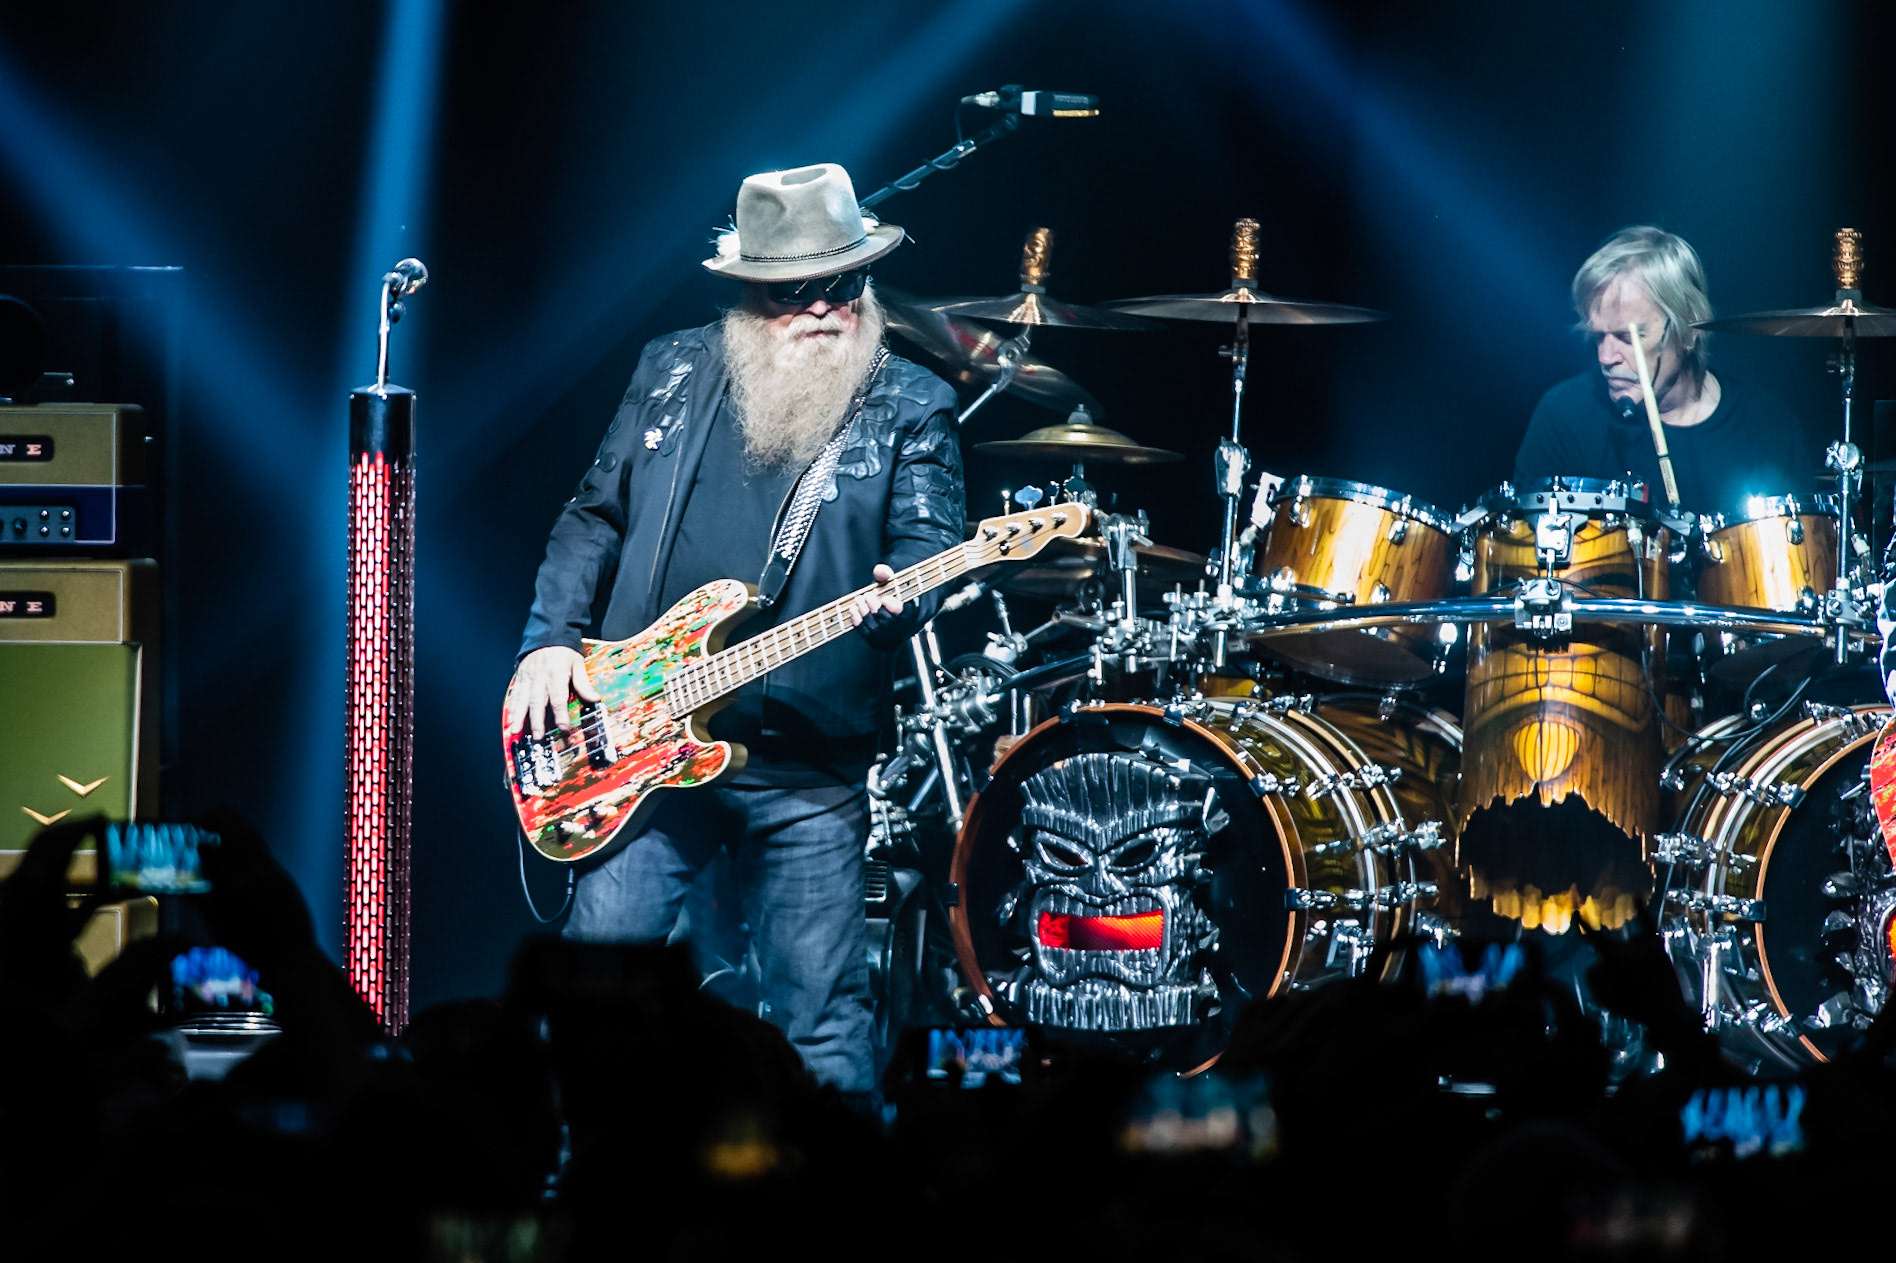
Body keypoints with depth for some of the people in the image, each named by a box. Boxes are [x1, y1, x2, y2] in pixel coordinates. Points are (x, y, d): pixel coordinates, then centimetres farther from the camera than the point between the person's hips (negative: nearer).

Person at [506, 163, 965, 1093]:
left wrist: (896, 600, -30)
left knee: (820, 1014, -1)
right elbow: (594, 517, 15)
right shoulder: (673, 373, 10)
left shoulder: (910, 411, 3)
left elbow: (930, 546, -7)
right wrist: (550, 641, 3)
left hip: (810, 769, -2)